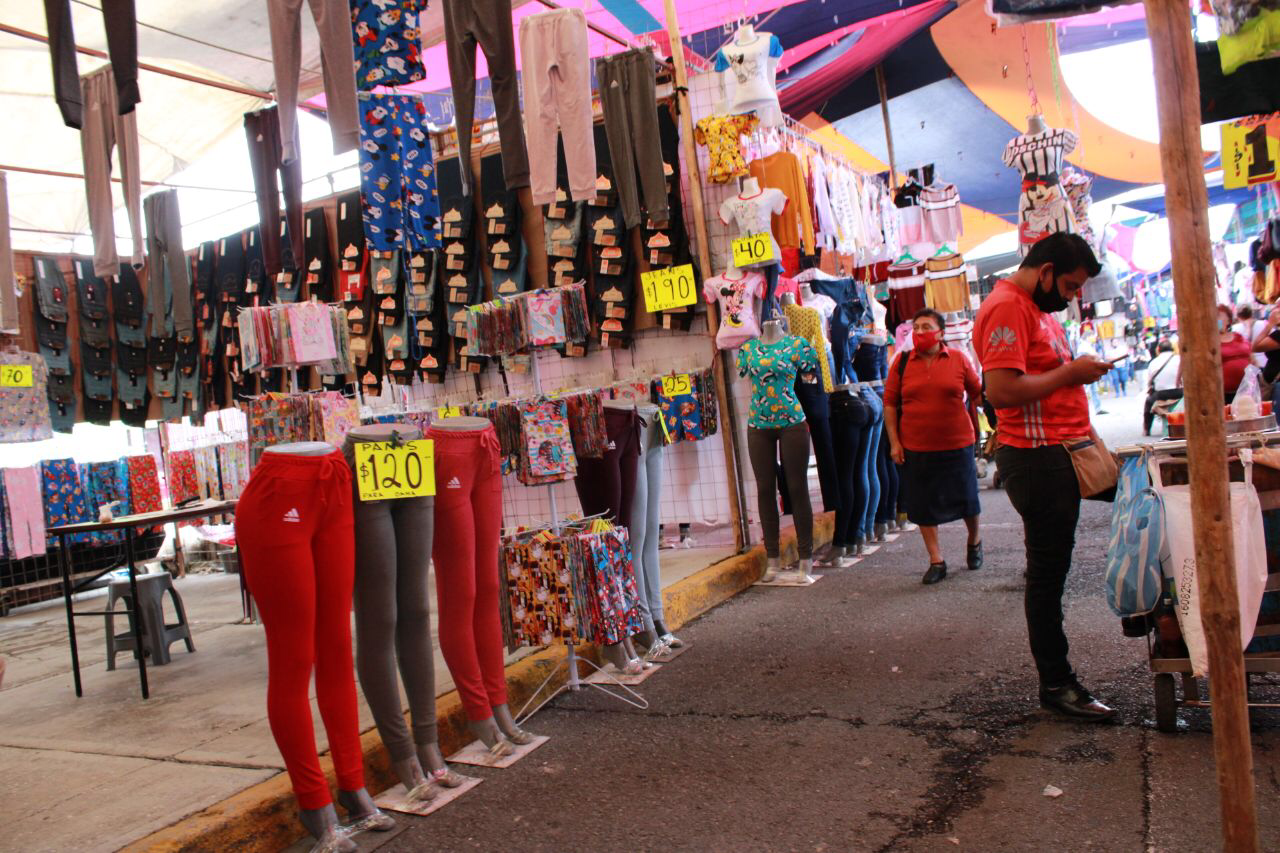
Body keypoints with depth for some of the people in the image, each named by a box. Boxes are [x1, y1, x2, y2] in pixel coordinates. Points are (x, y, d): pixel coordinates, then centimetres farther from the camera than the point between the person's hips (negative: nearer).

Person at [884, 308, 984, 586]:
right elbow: (890, 403, 4)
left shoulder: (958, 359, -1)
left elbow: (977, 393, 11)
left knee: (965, 498, 9)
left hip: (957, 445, -1)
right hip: (916, 448, 1)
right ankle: (936, 560, 18)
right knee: (923, 504, 5)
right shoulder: (902, 361, 1)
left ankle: (974, 540, 40)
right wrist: (894, 442, -1)